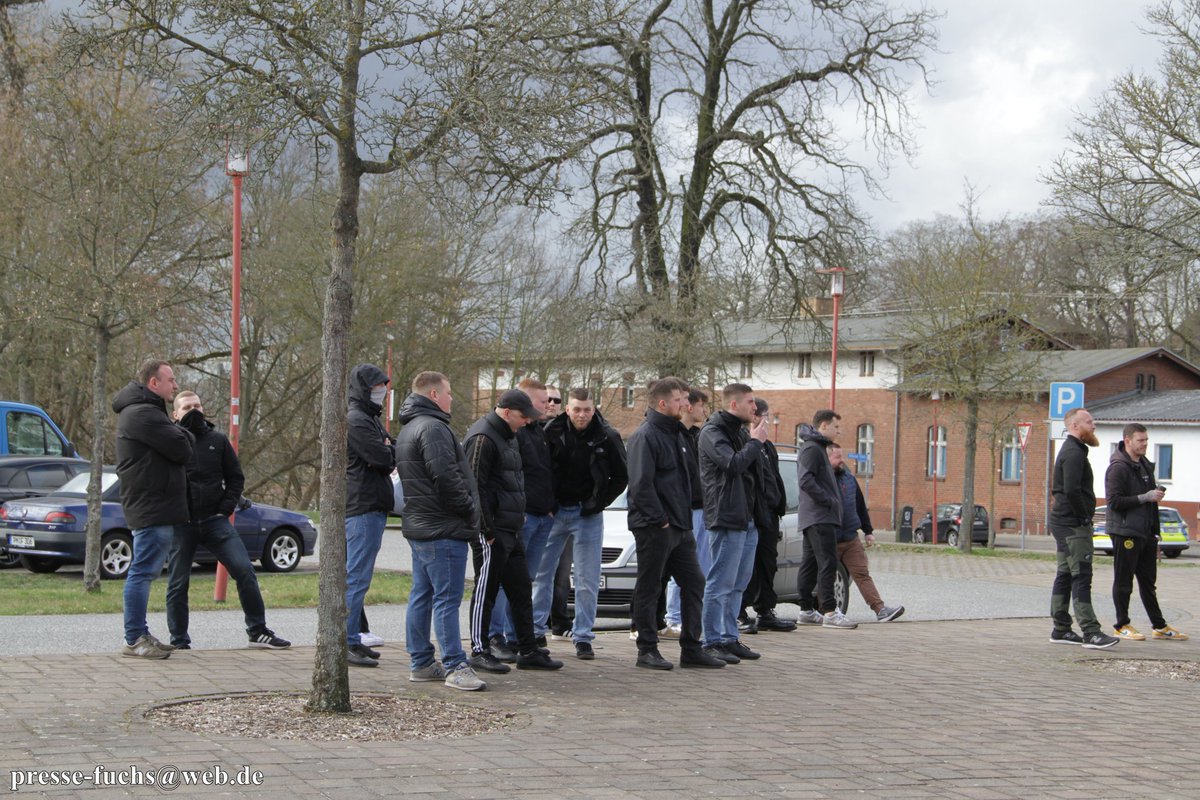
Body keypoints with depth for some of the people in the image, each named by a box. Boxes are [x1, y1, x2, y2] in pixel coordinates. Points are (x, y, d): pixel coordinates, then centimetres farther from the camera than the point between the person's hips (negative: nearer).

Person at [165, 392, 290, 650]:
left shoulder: (217, 440, 10)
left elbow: (235, 477, 15)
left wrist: (226, 507, 1)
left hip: (214, 520, 2)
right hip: (181, 524, -2)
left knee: (244, 570, -6)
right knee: (178, 583, 3)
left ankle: (258, 631, 4)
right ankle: (180, 643, 13)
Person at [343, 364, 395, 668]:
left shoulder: (369, 418, 20)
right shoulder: (356, 420, -12)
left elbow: (388, 457, 16)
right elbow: (384, 459, -19)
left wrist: (386, 452, -4)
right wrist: (390, 451, 0)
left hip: (372, 508, 10)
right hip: (363, 508, -10)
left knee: (357, 577, 13)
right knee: (356, 578, -9)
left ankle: (351, 640, 18)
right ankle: (346, 644, -7)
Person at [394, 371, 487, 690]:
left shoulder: (407, 430, 19)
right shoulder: (432, 428, -15)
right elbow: (446, 477, -23)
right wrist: (469, 508, -10)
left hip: (419, 527, 11)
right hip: (443, 529, -11)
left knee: (421, 596, 13)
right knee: (447, 598, -8)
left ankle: (421, 663, 18)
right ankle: (454, 667, -7)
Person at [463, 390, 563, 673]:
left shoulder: (508, 436, 17)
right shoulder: (483, 438, -15)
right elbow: (475, 486, -19)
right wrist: (486, 529, -20)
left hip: (510, 529, 10)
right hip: (491, 531, -10)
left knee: (521, 591, 11)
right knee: (486, 589, -2)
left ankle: (528, 651, 17)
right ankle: (479, 651, 5)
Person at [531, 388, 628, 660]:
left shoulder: (607, 437, -8)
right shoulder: (552, 432, -7)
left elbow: (621, 477, 2)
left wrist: (598, 503, -5)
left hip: (587, 515, -1)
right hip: (553, 511, 1)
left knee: (587, 580, 1)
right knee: (541, 573, 7)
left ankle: (583, 637, 8)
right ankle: (536, 631, 17)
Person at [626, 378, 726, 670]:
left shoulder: (677, 434, 16)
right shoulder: (645, 436, -13)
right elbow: (641, 484, -20)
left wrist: (684, 516, 13)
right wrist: (660, 519, -19)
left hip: (680, 526, 9)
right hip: (653, 527, -9)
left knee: (694, 582, 9)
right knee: (649, 589, 0)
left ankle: (691, 648, 15)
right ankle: (647, 650, 7)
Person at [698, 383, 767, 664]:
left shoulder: (741, 431, 18)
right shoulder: (713, 432, -10)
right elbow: (734, 464, -24)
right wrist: (755, 442, -11)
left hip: (748, 519, 9)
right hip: (726, 519, -9)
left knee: (738, 584, 13)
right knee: (720, 584, -6)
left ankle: (729, 638, 19)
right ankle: (713, 642, -2)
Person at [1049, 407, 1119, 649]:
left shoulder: (1070, 450, 20)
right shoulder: (1074, 453, -14)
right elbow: (1072, 490, -26)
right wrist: (1084, 516, -16)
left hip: (1063, 522, 11)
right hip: (1074, 525, -11)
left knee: (1065, 575, 12)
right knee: (1081, 577, -13)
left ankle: (1061, 629, 17)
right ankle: (1091, 633, -16)